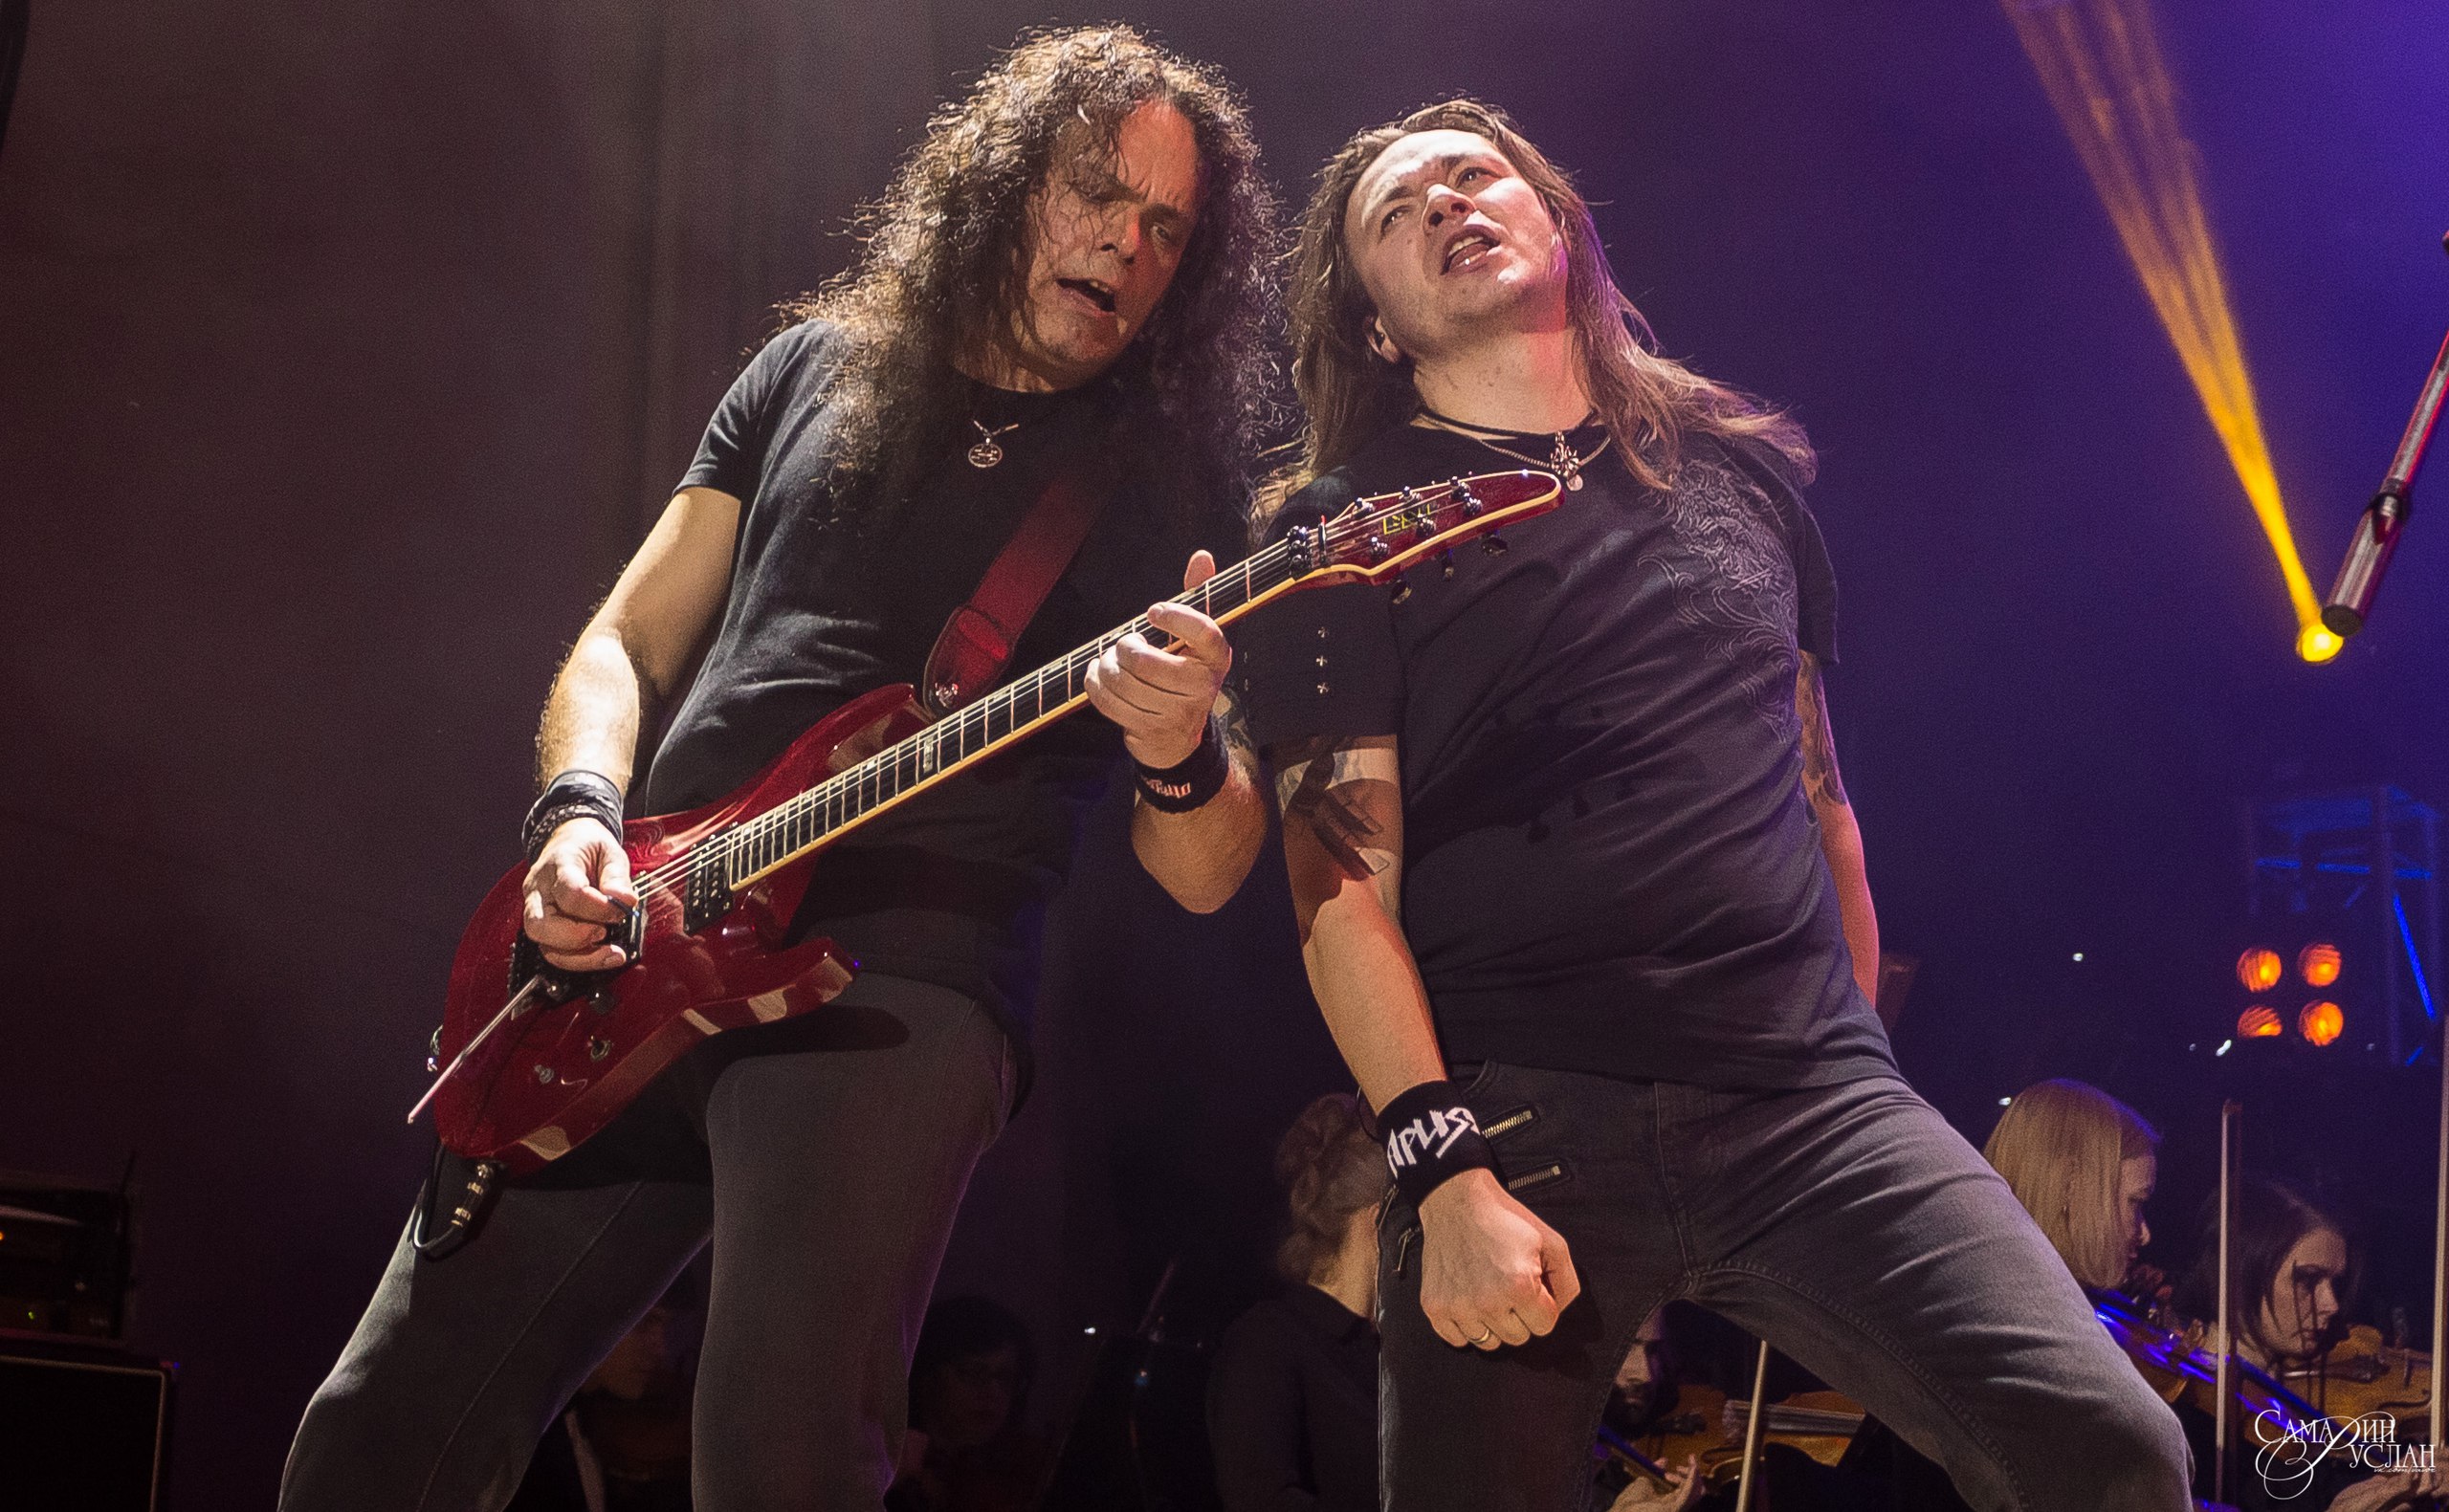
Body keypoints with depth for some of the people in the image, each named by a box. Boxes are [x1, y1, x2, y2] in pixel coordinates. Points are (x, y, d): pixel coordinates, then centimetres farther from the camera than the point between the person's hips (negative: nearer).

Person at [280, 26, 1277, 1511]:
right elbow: (628, 642, 19)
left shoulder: (1173, 479, 9)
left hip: (905, 978, -3)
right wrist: (578, 816, -2)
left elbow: (1202, 877, 6)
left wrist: (1181, 758, -18)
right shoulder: (818, 370, 18)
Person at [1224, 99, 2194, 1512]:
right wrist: (1444, 1170, -14)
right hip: (1517, 1119, -2)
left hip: (1808, 1097, 2)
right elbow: (1342, 881, -2)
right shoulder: (1346, 531, 6)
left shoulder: (1739, 470, 19)